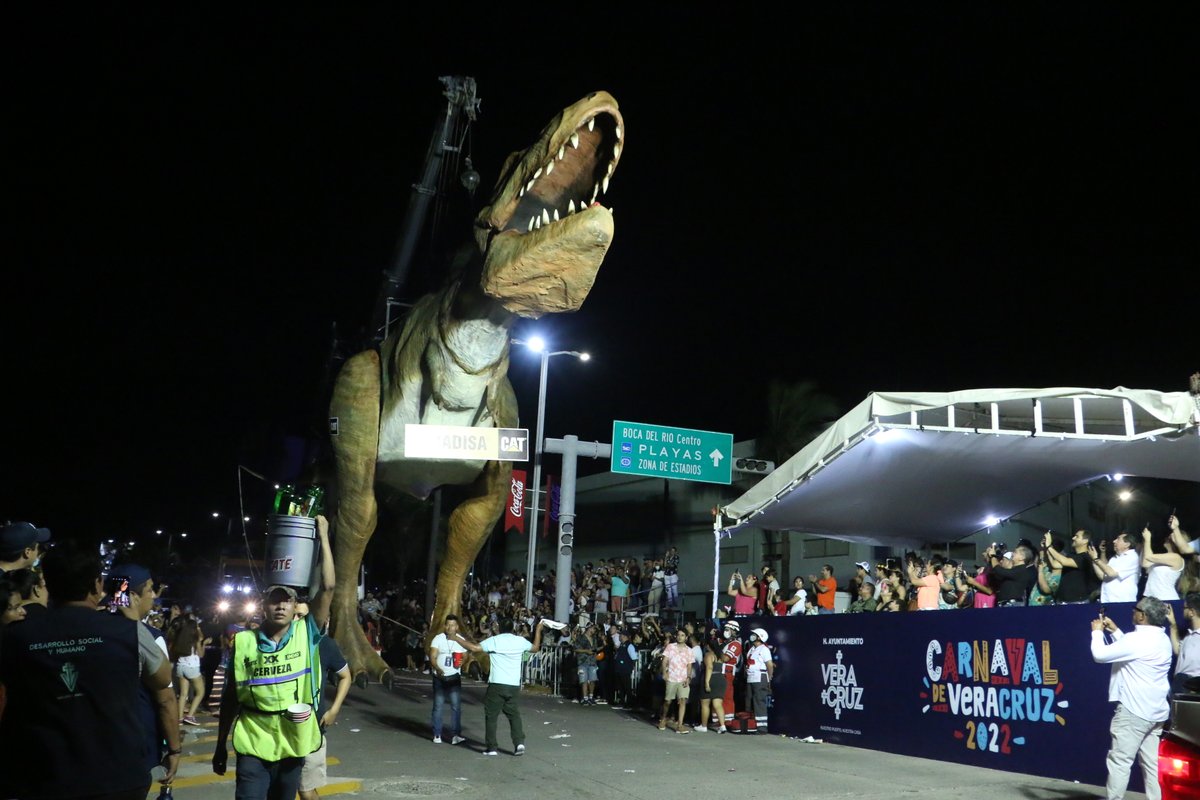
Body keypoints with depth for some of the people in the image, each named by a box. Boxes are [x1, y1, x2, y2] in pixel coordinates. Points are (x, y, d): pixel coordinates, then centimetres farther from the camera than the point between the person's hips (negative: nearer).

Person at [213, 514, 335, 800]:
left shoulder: (306, 634, -2)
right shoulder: (243, 642, -2)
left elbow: (328, 587, -11)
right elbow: (230, 697, 6)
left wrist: (323, 536, -12)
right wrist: (220, 745, 7)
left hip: (294, 742, 1)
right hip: (253, 744, -1)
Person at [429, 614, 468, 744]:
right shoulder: (438, 639, -6)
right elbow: (432, 657, -14)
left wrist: (461, 662, -15)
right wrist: (437, 668, -33)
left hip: (454, 677, 1)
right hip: (439, 677, -1)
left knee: (456, 705, -9)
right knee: (438, 706, 4)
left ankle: (455, 735, -8)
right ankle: (437, 735, 14)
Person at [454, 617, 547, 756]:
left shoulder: (494, 640, -6)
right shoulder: (521, 641, 5)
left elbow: (474, 648, -12)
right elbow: (535, 648, 23)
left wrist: (457, 639, -1)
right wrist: (538, 630, 35)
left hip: (497, 684, -3)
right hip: (514, 686, 4)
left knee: (491, 716, 7)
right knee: (514, 714, 15)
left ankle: (491, 747, 6)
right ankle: (519, 743, 2)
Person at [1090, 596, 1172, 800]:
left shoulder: (1138, 639, -19)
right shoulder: (1162, 639, 10)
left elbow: (1100, 655, -17)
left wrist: (1097, 631, -1)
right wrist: (1114, 631, 21)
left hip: (1134, 710, -9)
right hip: (1155, 711, 9)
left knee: (1119, 761, -4)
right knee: (1152, 763, 11)